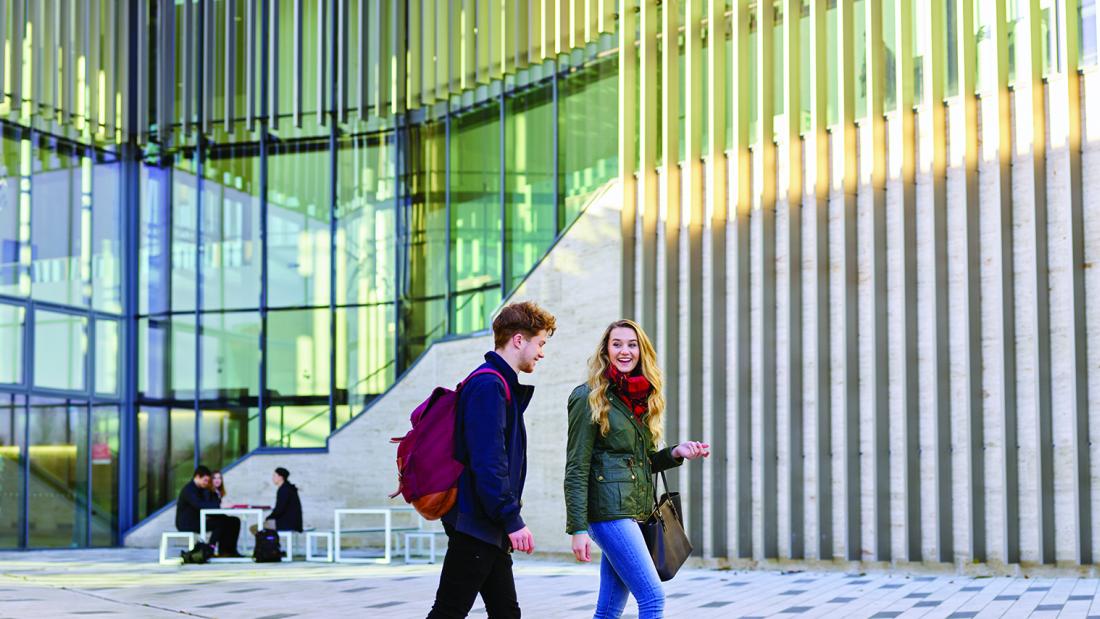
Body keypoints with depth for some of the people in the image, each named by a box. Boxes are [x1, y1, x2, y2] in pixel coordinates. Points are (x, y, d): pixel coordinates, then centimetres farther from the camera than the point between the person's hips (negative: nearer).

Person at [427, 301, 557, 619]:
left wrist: (508, 518, 20)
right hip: (476, 522, -11)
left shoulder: (500, 384, 17)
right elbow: (487, 462, -22)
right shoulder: (488, 384, -15)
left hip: (488, 526, 11)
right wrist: (512, 520, -21)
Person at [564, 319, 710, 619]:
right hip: (610, 510, -8)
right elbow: (576, 469, -9)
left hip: (637, 512, 8)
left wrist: (676, 453, 3)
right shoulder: (589, 398, -6)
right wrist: (577, 529, -16)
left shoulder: (643, 398, 16)